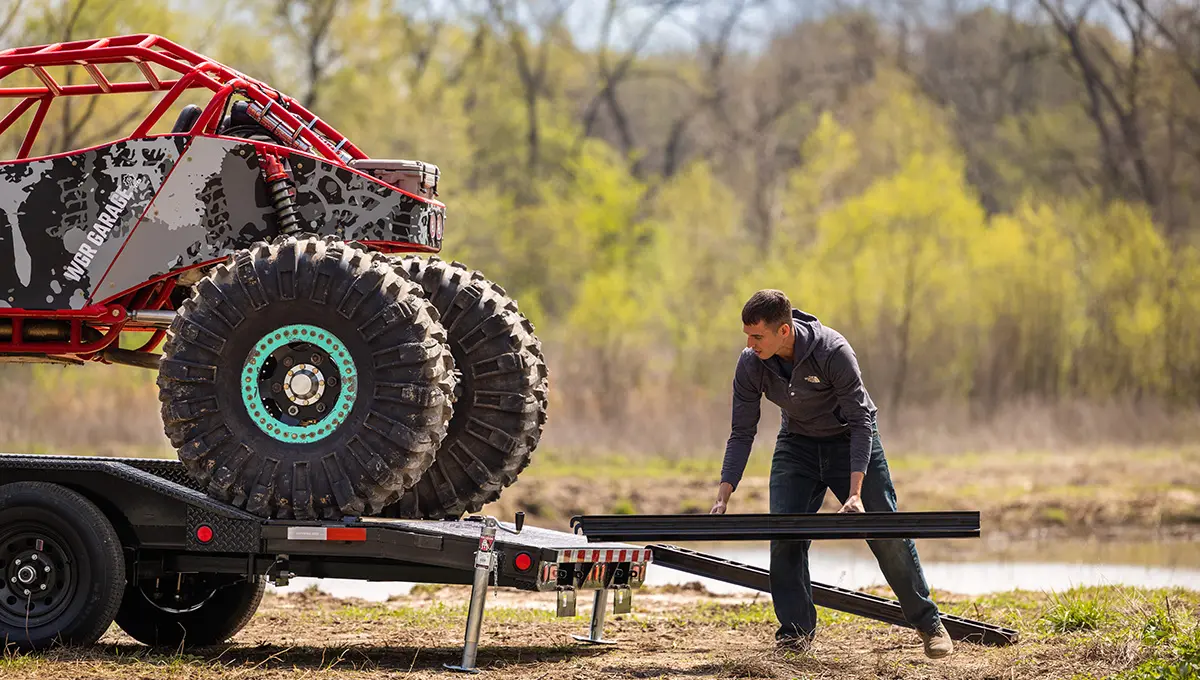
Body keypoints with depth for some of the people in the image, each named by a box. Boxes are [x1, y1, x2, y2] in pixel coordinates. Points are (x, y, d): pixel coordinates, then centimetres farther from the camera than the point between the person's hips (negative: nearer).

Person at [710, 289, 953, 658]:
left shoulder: (833, 351, -32)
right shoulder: (750, 364, -20)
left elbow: (861, 422, -28)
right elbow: (742, 434, -11)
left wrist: (855, 493, -34)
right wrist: (722, 497, -19)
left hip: (850, 439, -3)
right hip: (797, 443, 3)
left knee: (887, 534, -4)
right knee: (784, 534, -12)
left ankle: (928, 622, 10)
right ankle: (796, 631, -1)